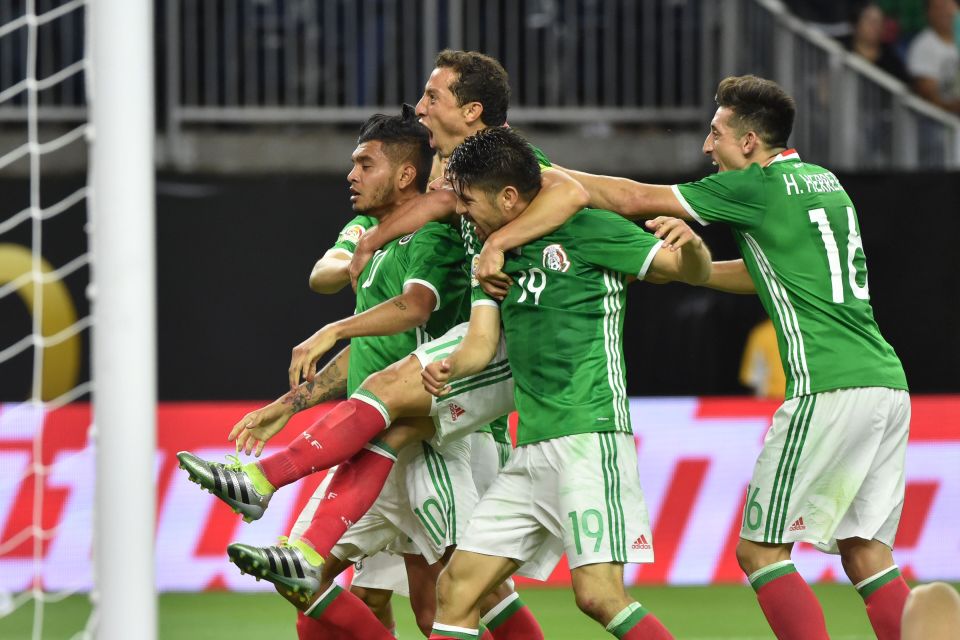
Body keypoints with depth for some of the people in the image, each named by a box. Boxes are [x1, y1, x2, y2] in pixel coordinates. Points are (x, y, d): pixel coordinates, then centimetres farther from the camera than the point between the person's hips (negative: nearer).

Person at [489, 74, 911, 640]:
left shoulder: (758, 185, -4)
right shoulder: (824, 181, 19)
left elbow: (633, 199, 0)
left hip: (830, 391, -8)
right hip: (888, 383, 8)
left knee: (760, 549, -2)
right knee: (865, 552, 9)